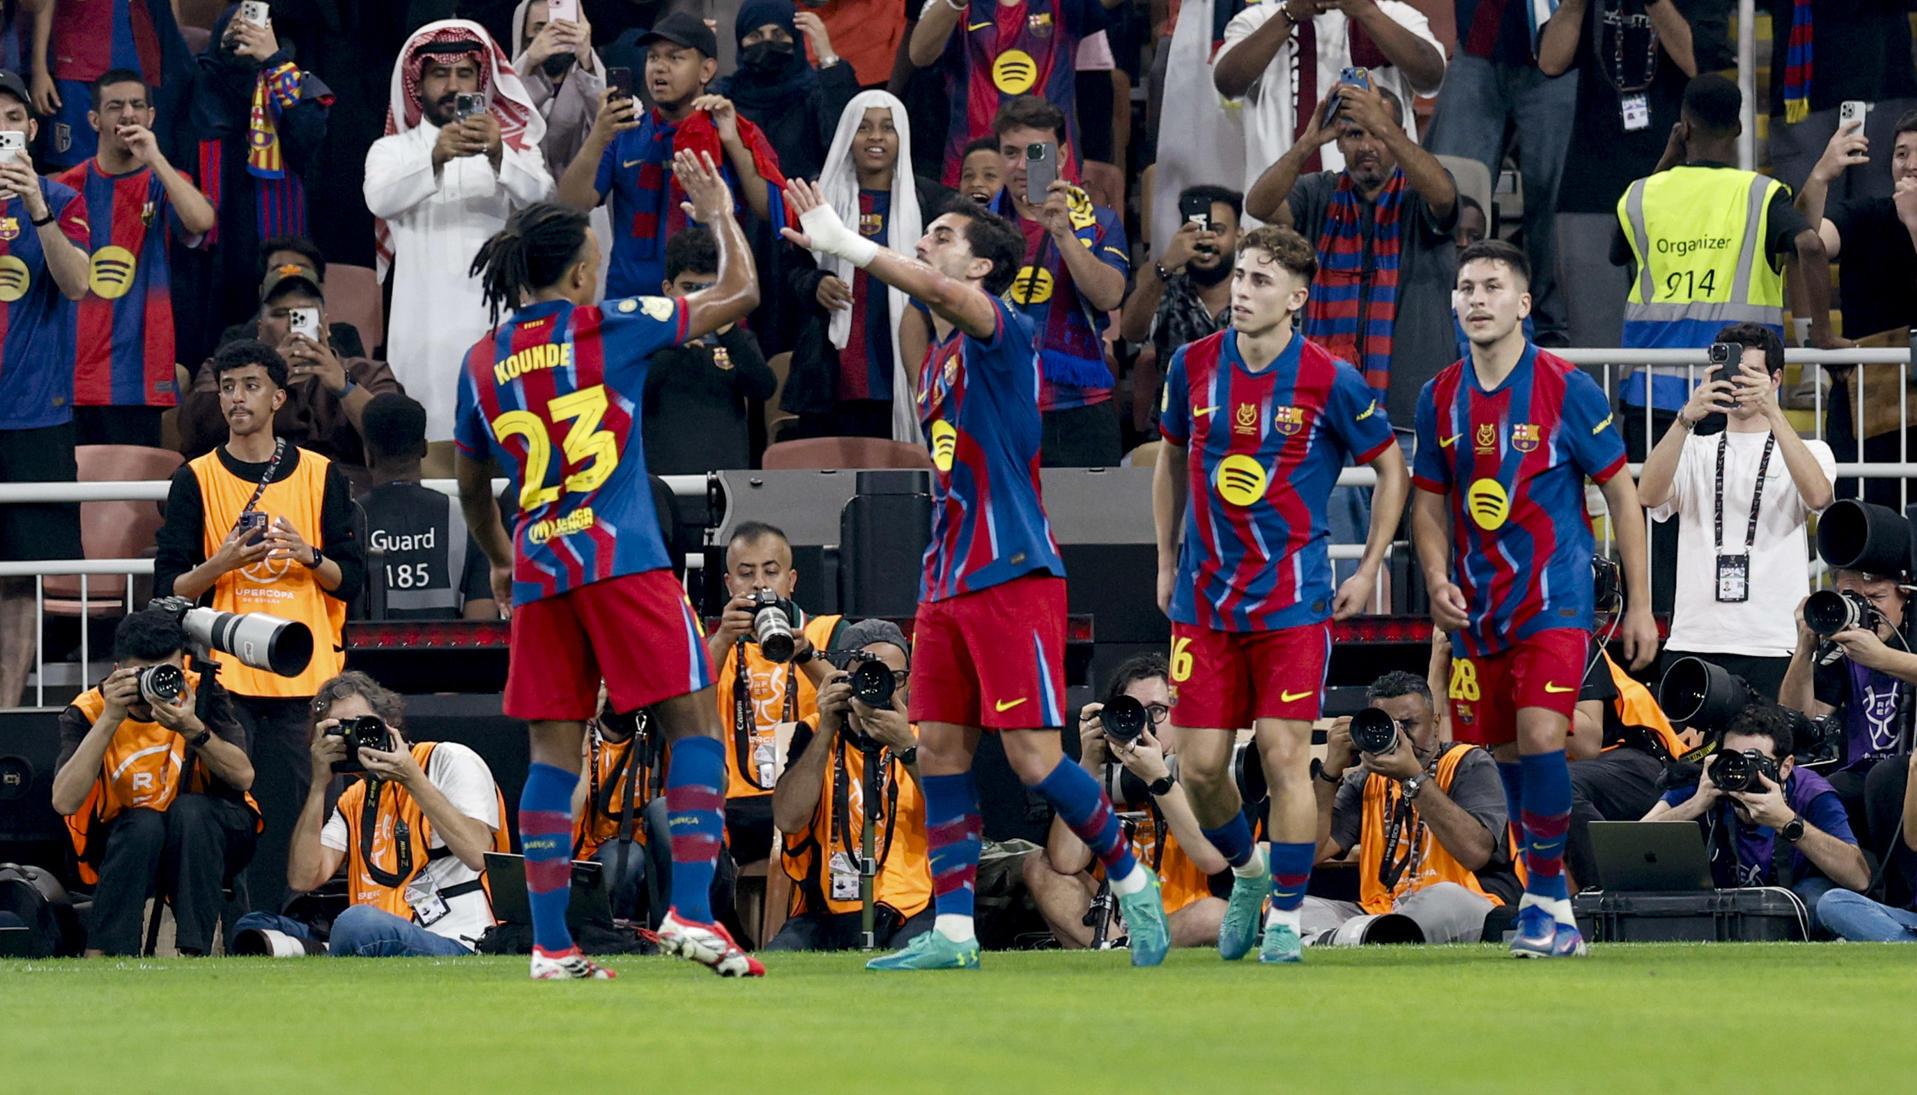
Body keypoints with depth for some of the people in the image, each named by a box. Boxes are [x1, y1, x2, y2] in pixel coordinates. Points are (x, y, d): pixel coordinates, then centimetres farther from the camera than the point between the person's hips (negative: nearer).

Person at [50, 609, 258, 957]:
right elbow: (65, 802, -28)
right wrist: (110, 719, -31)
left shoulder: (201, 694, -9)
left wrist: (193, 729, -36)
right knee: (142, 822, -34)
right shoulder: (88, 712, -12)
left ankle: (195, 953, -33)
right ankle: (100, 956, -32)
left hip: (206, 840, 1)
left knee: (189, 808, -32)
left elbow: (243, 777, -20)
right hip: (124, 847, -1)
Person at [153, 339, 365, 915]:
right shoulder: (197, 479, 7)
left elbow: (351, 580, 9)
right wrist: (221, 564, -14)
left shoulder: (320, 475, 10)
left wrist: (307, 555, -11)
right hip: (224, 674, -1)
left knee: (295, 819, -3)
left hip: (303, 676, 1)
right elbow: (169, 587, 5)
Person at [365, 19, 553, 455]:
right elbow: (381, 199, -10)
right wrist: (435, 158, -29)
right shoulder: (392, 150, 12)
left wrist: (497, 155, -28)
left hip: (495, 321, 0)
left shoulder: (511, 146, 14)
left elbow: (539, 195, -7)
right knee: (435, 456, -7)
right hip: (426, 322, 0)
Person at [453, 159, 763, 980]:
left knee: (554, 751, 5)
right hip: (623, 561, -5)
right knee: (694, 719, -1)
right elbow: (739, 295, 5)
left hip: (540, 570, 5)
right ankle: (689, 911, -13)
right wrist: (719, 213, 20)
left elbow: (470, 487, 23)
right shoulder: (609, 329, -2)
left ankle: (550, 943, 0)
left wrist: (499, 559, 40)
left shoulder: (482, 363, 10)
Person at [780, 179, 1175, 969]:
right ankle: (952, 932, 4)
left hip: (1012, 577, -9)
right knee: (939, 750, 3)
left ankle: (1131, 881, 9)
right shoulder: (936, 361, 18)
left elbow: (943, 296, -29)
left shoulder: (1003, 333, -8)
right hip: (947, 581, 9)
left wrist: (847, 244, -30)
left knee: (1034, 758, -10)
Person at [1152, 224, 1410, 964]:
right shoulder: (1194, 367, 2)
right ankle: (1247, 873, 28)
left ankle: (1286, 916, 3)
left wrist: (1368, 571, 2)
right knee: (1200, 764, 0)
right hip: (1205, 595, 3)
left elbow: (1391, 468, 5)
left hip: (1293, 596, -3)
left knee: (1284, 753, -10)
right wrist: (1166, 561, 17)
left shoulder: (1330, 383, -8)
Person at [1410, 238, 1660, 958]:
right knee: (1507, 755, 8)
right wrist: (1437, 581, -4)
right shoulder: (1441, 398, 6)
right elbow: (1430, 501, 15)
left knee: (1540, 738, -20)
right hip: (1478, 605, 5)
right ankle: (1552, 915, 19)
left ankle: (1546, 897, -6)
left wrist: (1640, 604, -4)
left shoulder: (1567, 388, -7)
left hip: (1555, 600, -5)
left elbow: (1621, 494, -2)